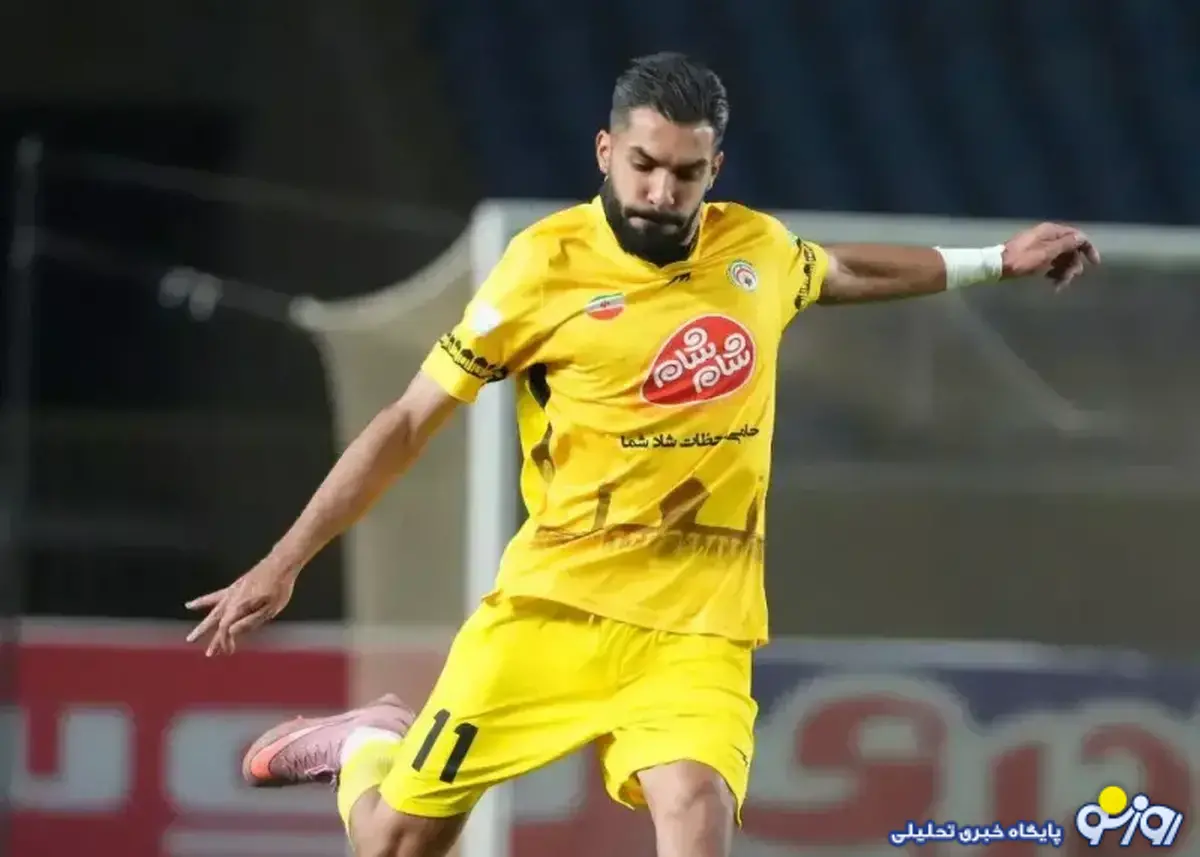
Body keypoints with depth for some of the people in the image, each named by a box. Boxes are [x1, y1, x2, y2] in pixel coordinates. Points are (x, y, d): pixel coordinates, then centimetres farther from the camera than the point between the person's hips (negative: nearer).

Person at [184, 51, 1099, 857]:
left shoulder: (757, 249, 5)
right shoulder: (548, 264, -9)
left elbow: (844, 270, 32)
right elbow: (409, 423, -2)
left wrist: (994, 262, 33)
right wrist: (284, 564, -3)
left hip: (697, 629, 2)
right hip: (552, 606, -2)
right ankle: (366, 745, 38)